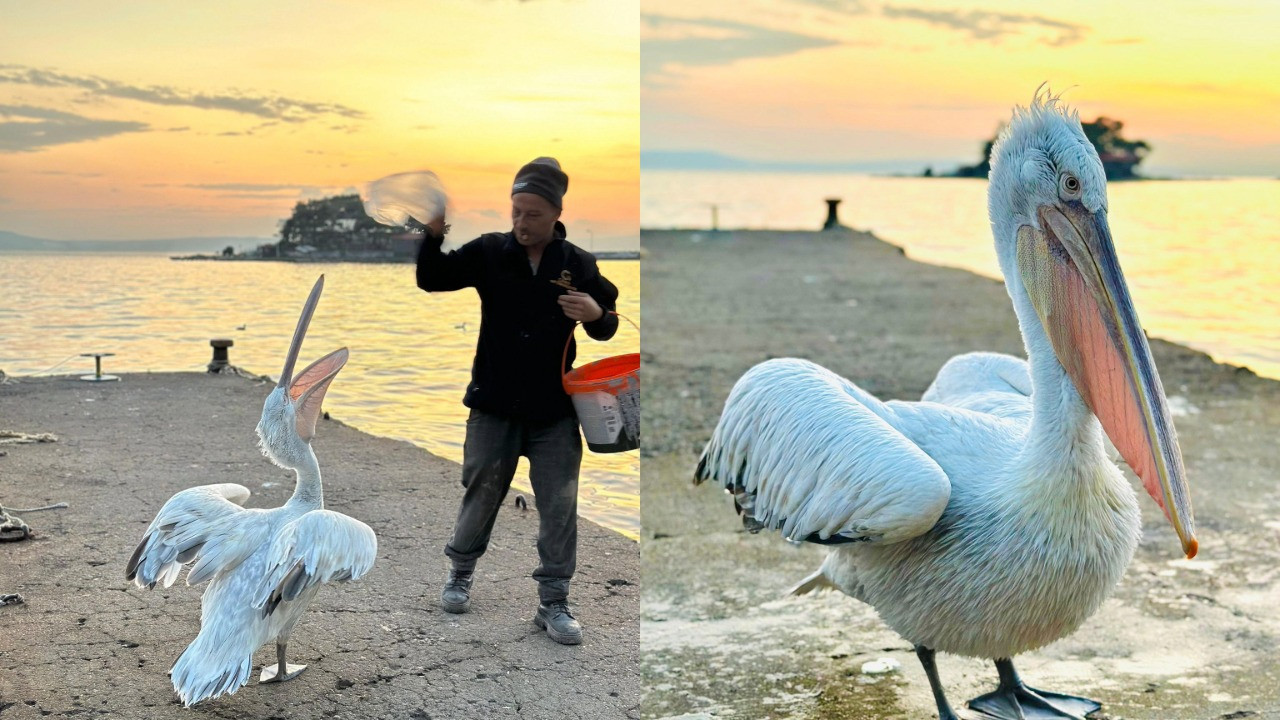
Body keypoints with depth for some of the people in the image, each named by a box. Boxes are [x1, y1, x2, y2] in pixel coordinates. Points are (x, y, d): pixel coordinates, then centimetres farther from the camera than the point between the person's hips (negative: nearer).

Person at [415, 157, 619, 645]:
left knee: (559, 507, 1)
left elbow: (606, 329, 6)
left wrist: (596, 314, -18)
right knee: (481, 493, 14)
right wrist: (434, 234, -21)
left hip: (555, 412, 0)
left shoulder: (579, 264, -3)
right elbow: (431, 280, -3)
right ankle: (461, 572, 37)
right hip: (494, 404, 0)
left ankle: (554, 602, 13)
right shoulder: (489, 252, -4)